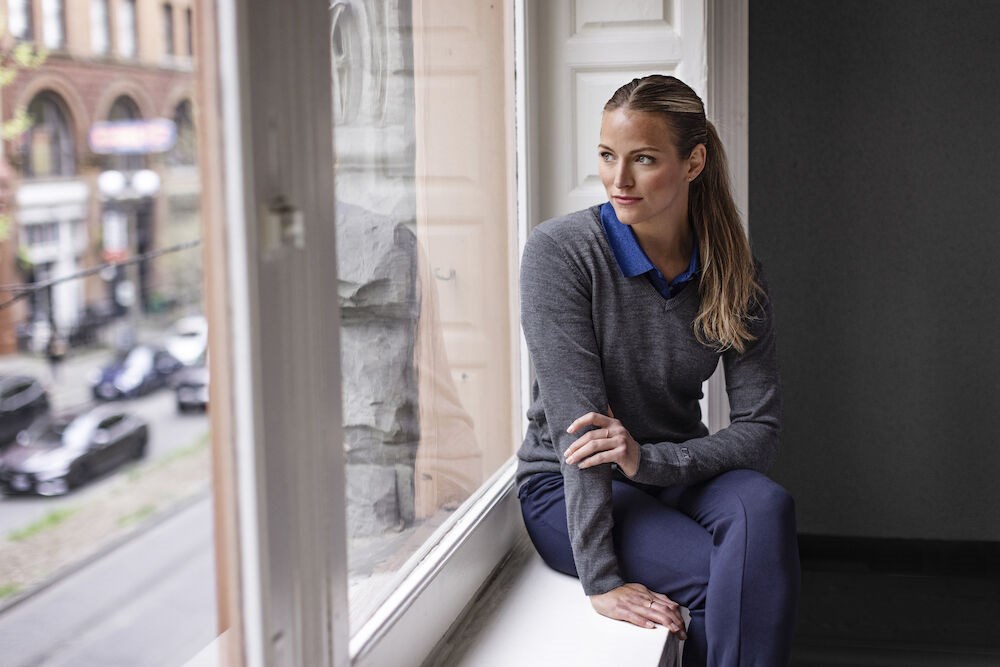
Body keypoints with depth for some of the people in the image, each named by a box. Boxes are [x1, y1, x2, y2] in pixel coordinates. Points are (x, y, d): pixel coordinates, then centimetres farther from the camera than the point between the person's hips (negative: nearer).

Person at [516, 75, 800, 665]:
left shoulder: (733, 271, -3)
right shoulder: (561, 251, -15)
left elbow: (760, 429, -8)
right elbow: (577, 419, -22)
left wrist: (649, 459, -26)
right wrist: (601, 579, -27)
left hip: (675, 473, 4)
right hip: (566, 489, -4)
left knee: (766, 507, -31)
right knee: (746, 582, -29)